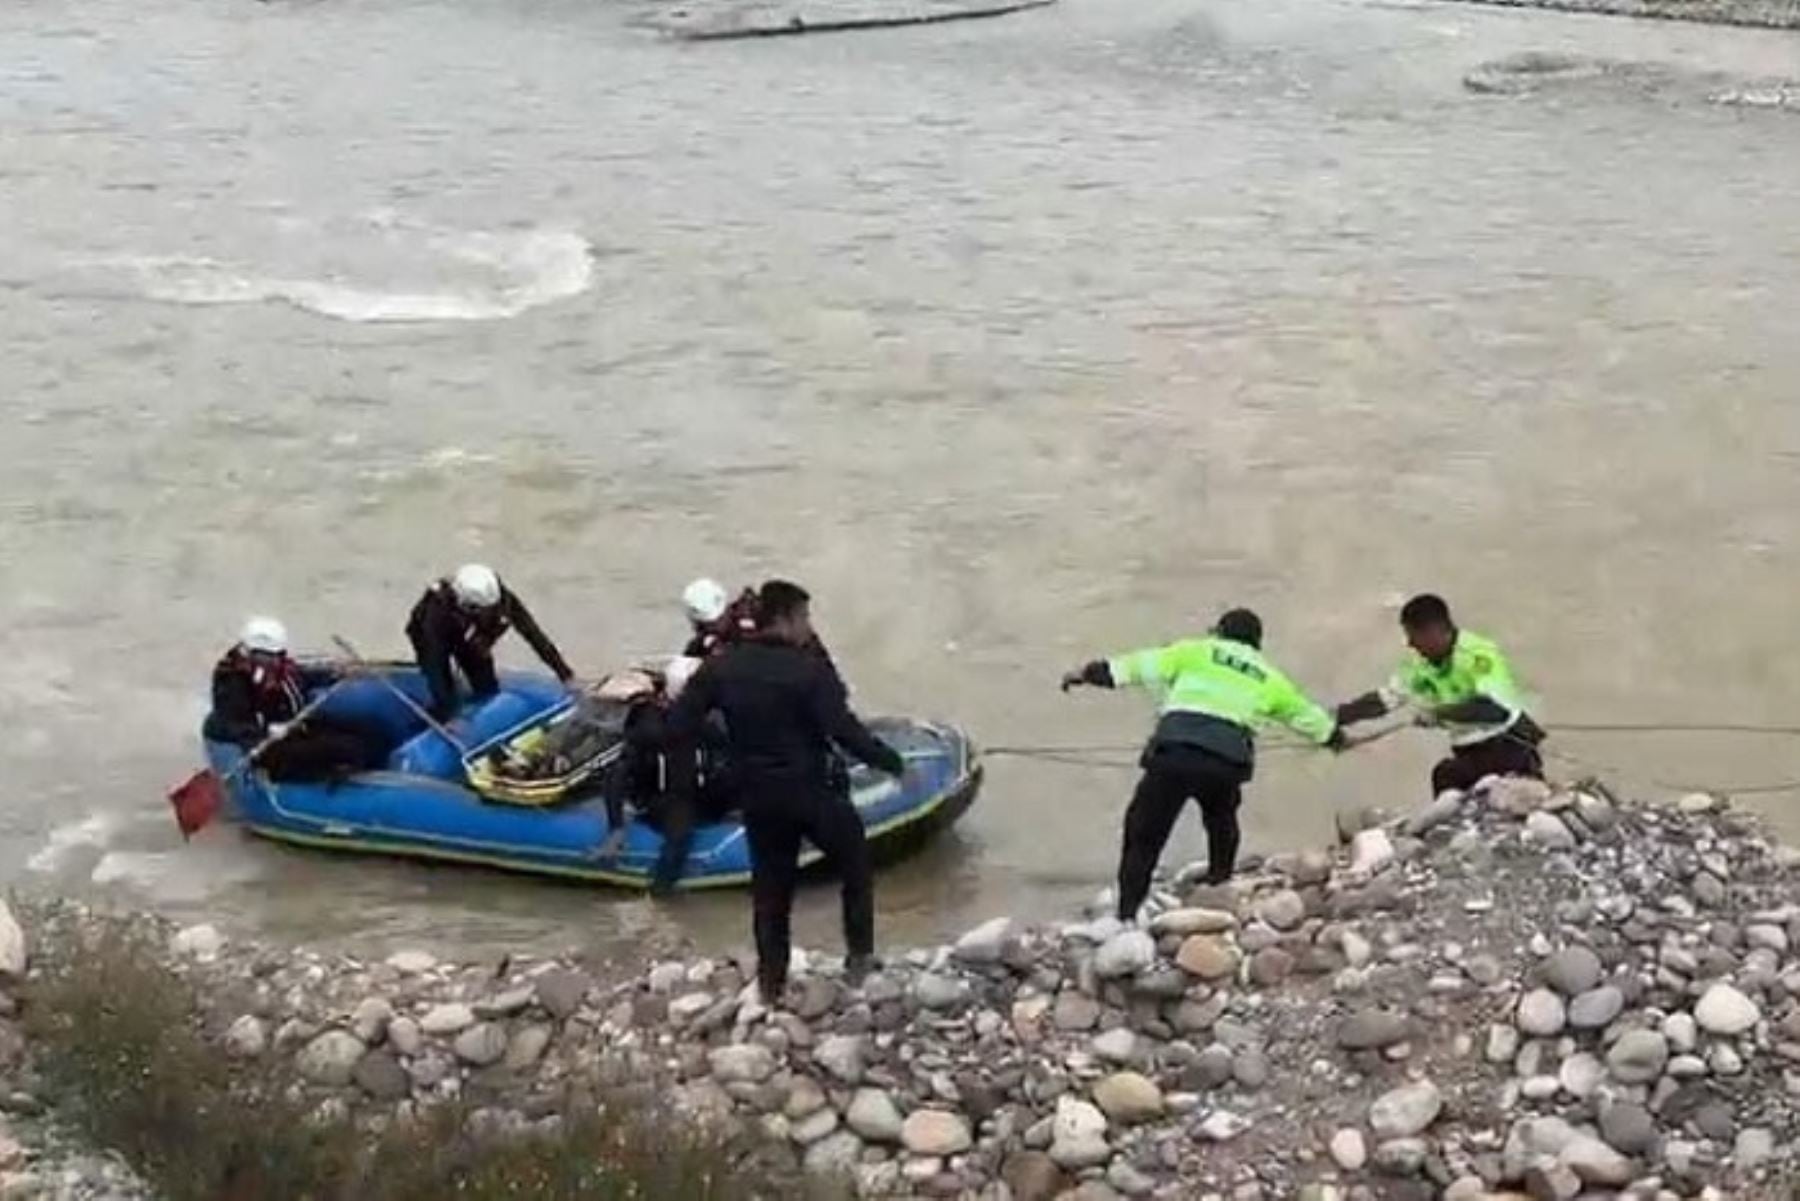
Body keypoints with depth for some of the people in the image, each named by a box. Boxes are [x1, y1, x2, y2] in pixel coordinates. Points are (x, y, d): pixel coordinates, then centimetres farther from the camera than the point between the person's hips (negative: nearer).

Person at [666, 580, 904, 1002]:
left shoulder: (721, 667, -4)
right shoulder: (809, 669, -19)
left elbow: (678, 725, -4)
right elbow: (844, 729, -24)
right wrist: (889, 760, -12)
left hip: (758, 796, 4)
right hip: (813, 791, -4)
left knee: (770, 886, 18)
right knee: (855, 865, 20)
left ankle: (771, 979, 22)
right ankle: (860, 955, 21)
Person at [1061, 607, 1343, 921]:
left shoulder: (1196, 653, 18)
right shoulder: (1268, 679, 27)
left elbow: (1142, 665, 10)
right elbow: (1306, 714, 41)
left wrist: (1089, 673, 14)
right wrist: (1335, 736, 61)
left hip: (1174, 752, -2)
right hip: (1227, 761, 2)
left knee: (1143, 835, 7)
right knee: (1222, 829, 32)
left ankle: (1127, 914, 1)